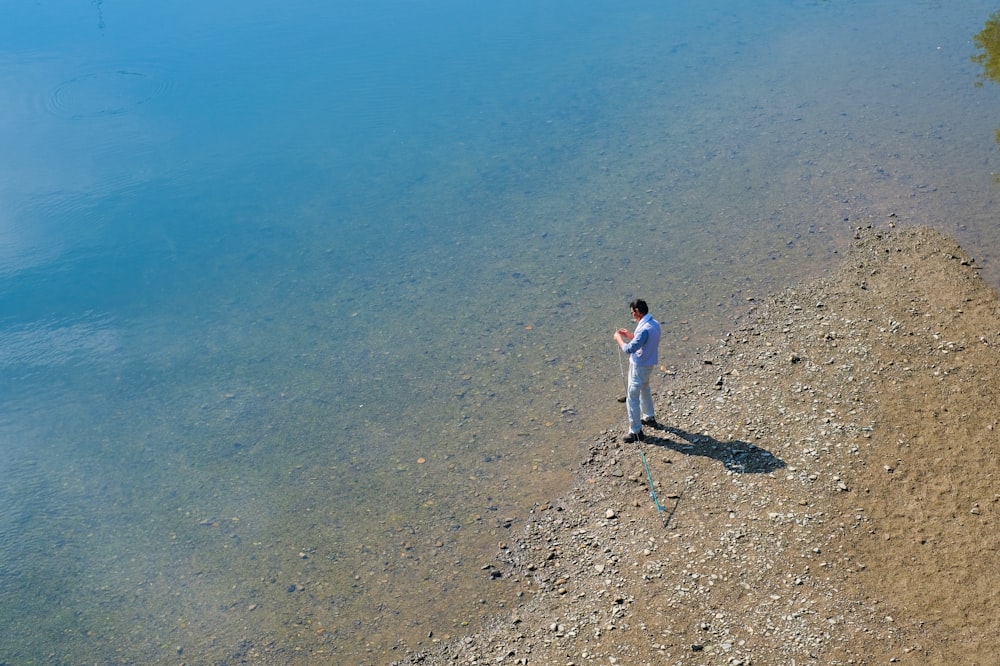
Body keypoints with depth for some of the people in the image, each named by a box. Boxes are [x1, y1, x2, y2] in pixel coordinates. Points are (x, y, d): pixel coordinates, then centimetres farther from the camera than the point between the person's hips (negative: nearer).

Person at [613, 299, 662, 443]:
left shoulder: (644, 329, -31)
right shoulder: (654, 323, 0)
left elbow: (629, 349, -30)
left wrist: (618, 338, -14)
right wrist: (630, 335, 10)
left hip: (639, 367, -10)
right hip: (648, 364, 10)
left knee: (632, 398, -1)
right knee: (645, 389, 31)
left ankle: (636, 432, 5)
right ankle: (649, 417, 49)